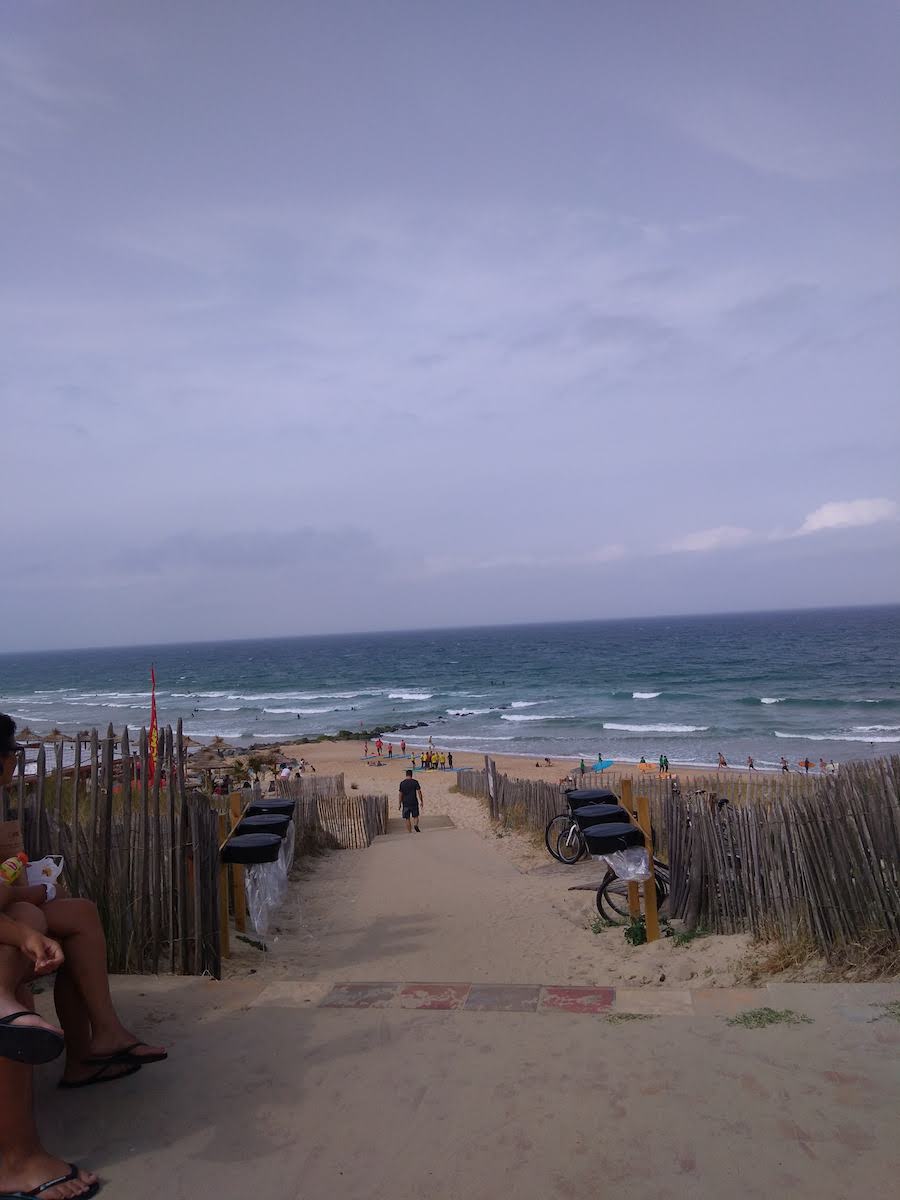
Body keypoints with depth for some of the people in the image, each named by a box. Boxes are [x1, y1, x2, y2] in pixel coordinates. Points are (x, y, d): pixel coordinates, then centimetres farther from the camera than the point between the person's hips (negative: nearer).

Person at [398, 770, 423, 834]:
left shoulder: (402, 783, 1)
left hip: (405, 803, 0)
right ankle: (416, 825, -16)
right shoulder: (415, 782, -1)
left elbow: (401, 794, 0)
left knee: (407, 818, 7)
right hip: (414, 802, 0)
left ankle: (409, 832, 5)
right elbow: (419, 792, -5)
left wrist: (399, 803, 5)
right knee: (415, 816, 12)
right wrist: (421, 801, 1)